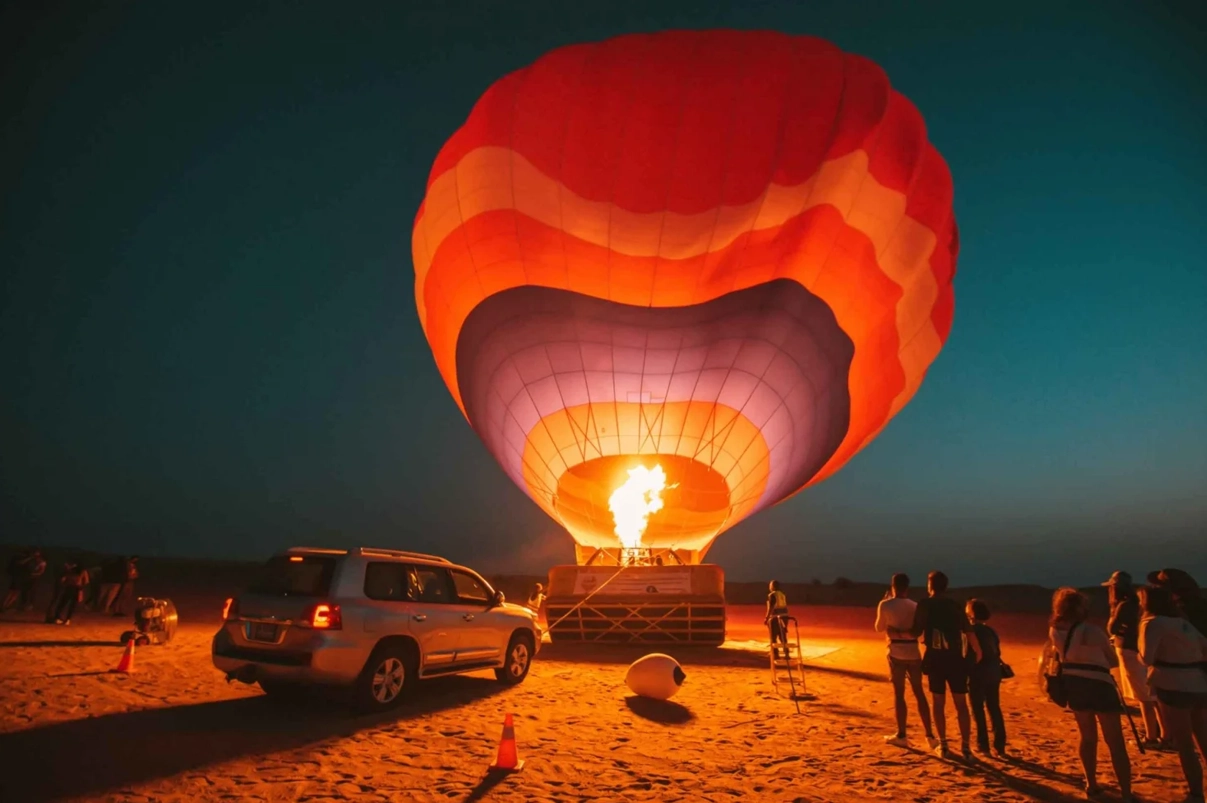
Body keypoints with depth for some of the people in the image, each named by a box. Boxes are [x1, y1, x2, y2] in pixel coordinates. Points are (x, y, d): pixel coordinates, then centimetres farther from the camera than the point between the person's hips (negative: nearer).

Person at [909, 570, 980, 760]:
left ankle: (943, 746, 12)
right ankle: (965, 747, 6)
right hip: (955, 658, 1)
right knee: (961, 703, 8)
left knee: (939, 703, 9)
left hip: (935, 658, -1)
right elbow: (969, 632, -3)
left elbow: (916, 633, -3)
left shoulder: (924, 604, -2)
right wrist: (978, 652, 7)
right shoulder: (955, 605, 4)